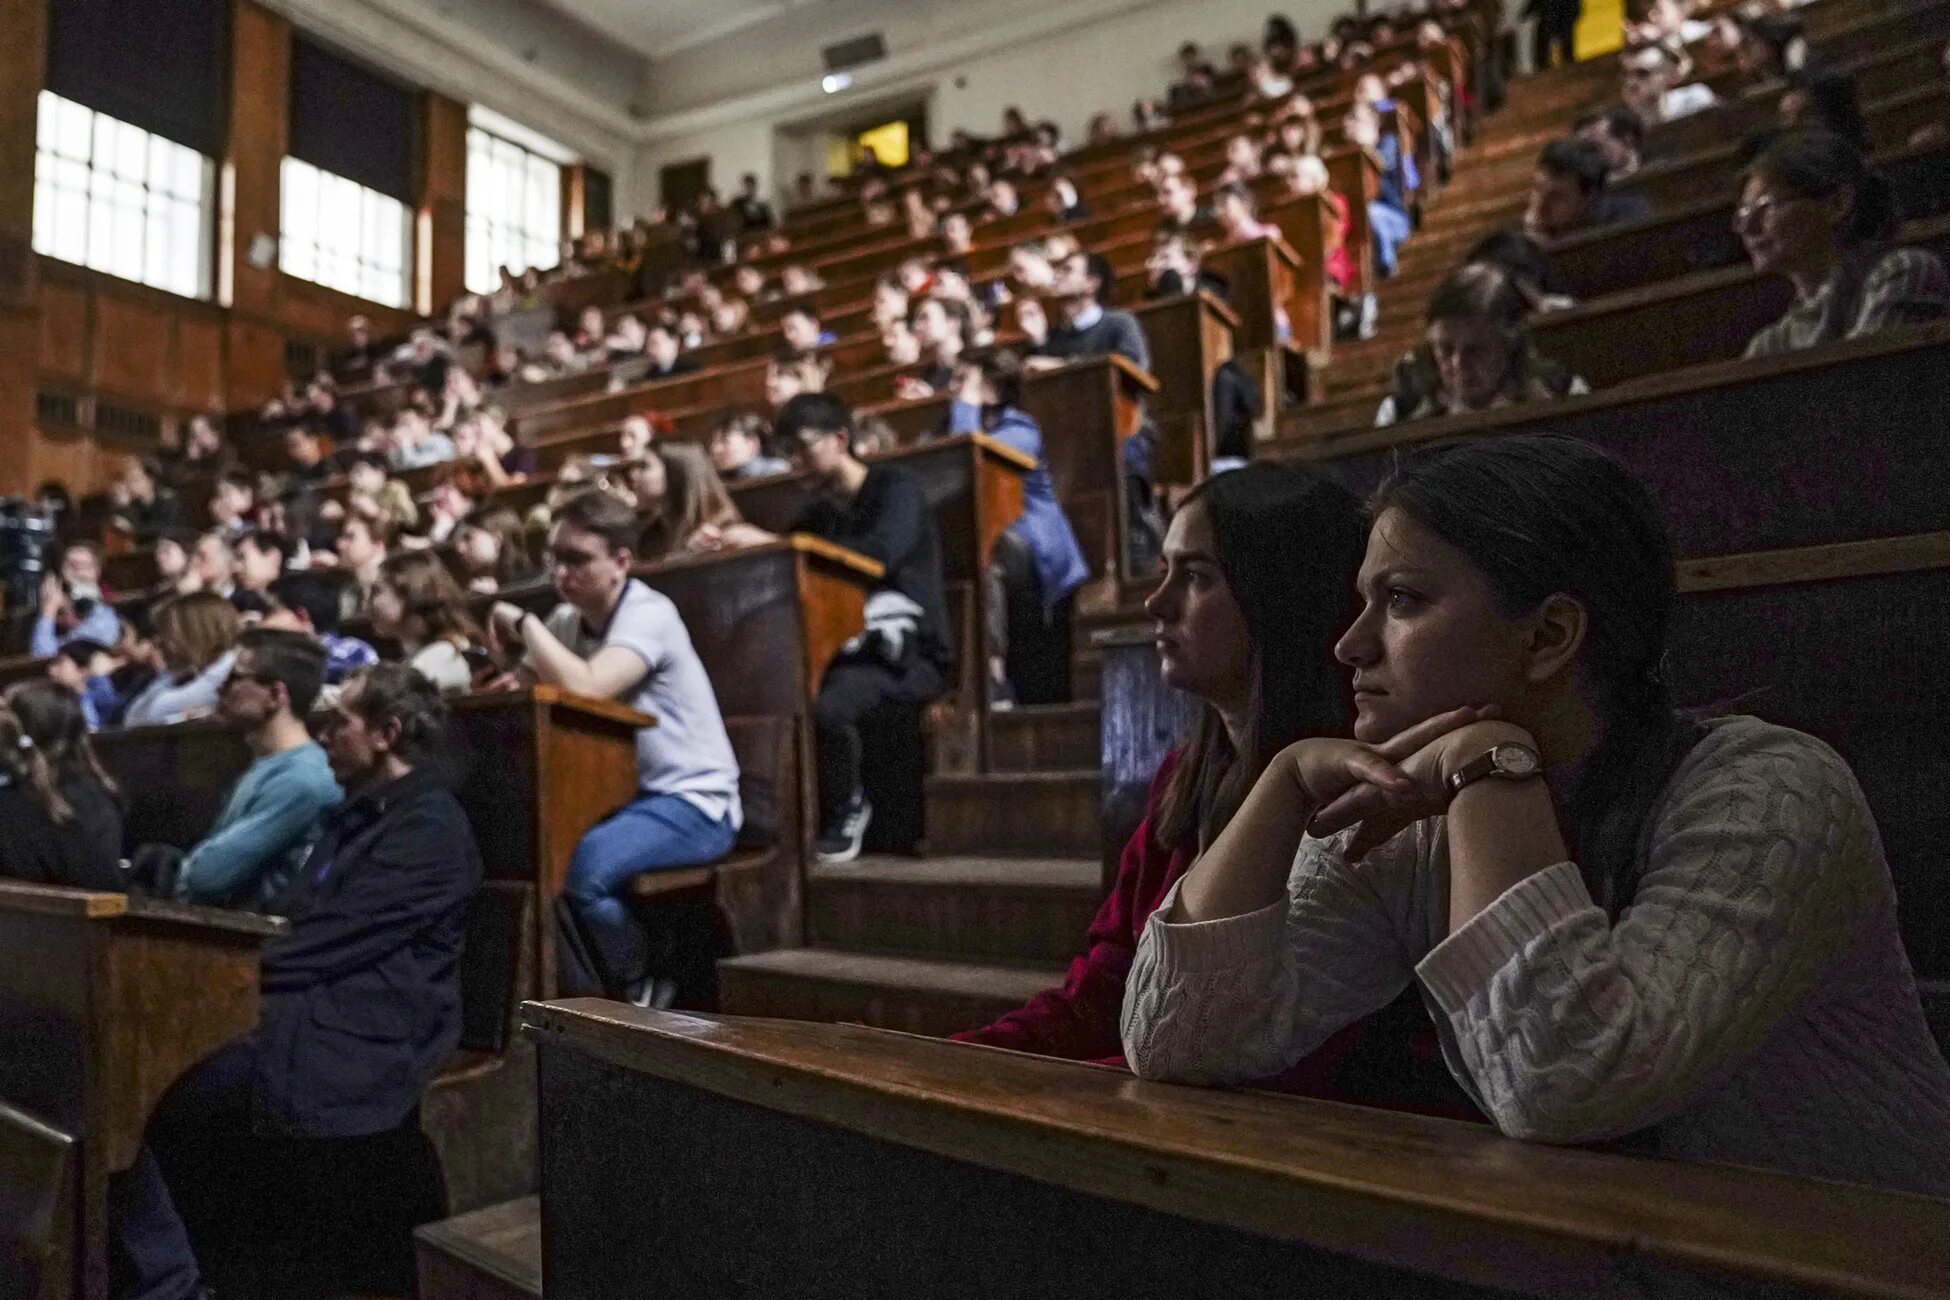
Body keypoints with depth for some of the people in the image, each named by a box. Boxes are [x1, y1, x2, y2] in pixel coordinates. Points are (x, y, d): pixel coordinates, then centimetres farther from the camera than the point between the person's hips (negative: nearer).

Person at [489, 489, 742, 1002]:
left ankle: (644, 993, -1)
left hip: (693, 802, -8)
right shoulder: (568, 619, 10)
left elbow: (585, 687, -30)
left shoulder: (648, 614, -15)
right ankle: (584, 996, 6)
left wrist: (523, 621, -18)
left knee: (580, 864, -30)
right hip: (621, 794, 8)